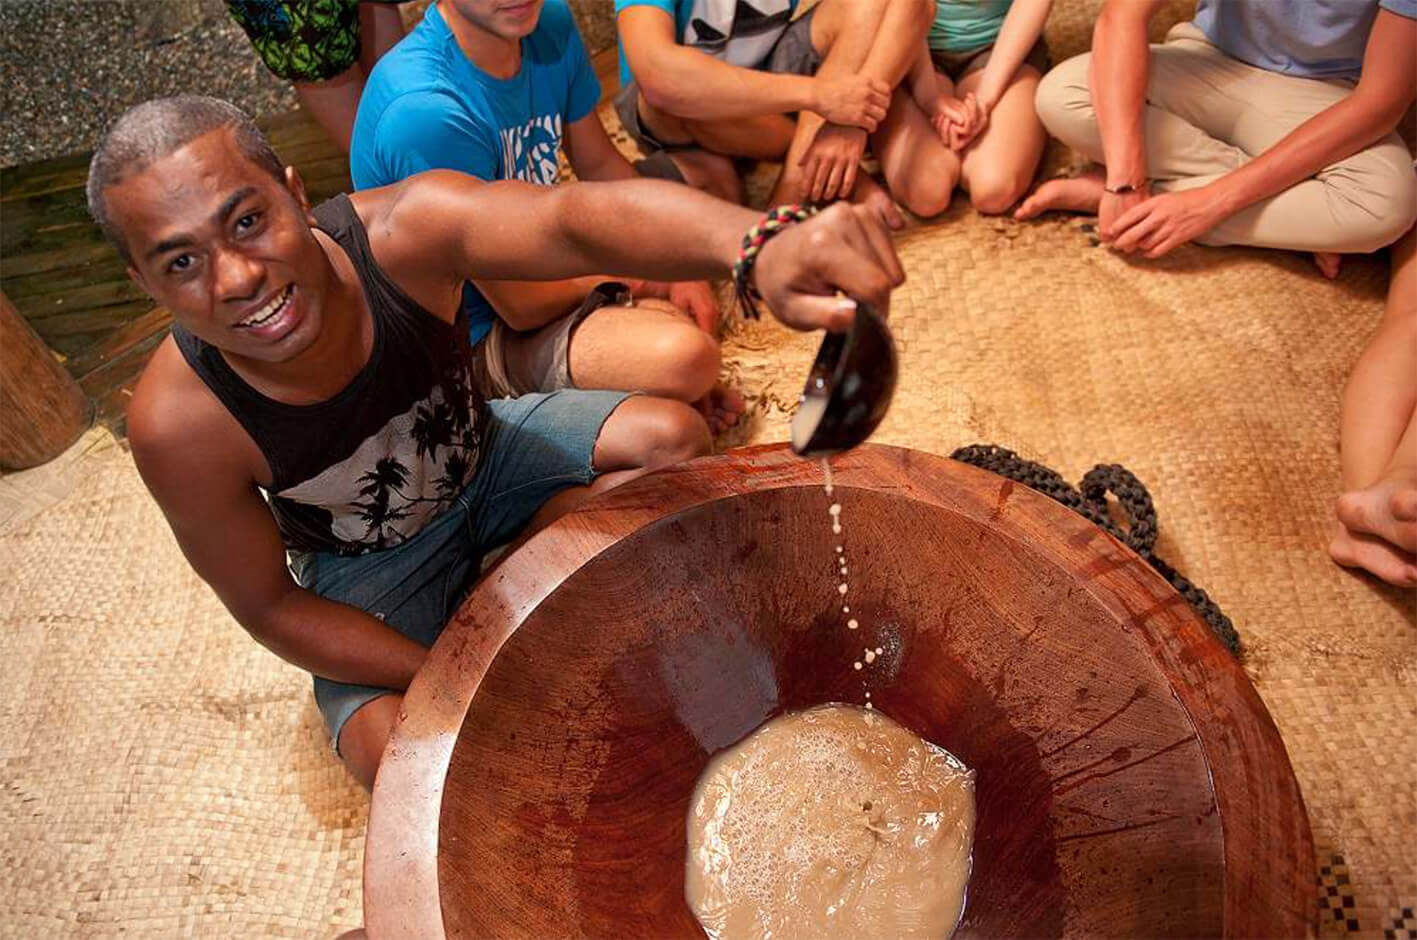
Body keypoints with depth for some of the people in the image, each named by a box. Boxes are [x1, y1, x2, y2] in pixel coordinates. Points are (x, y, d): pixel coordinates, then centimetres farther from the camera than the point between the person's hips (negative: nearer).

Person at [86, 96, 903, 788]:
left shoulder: (399, 231, -33)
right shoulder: (182, 425, -31)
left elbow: (573, 218, -53)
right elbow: (270, 606, -18)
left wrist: (758, 248, -74)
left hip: (482, 456, 2)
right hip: (368, 571, -1)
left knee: (673, 437, -16)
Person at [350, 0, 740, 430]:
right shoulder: (424, 109, -30)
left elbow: (601, 165, 7)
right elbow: (521, 306, -23)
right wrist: (631, 274, -8)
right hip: (475, 338, -9)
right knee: (686, 357, -31)